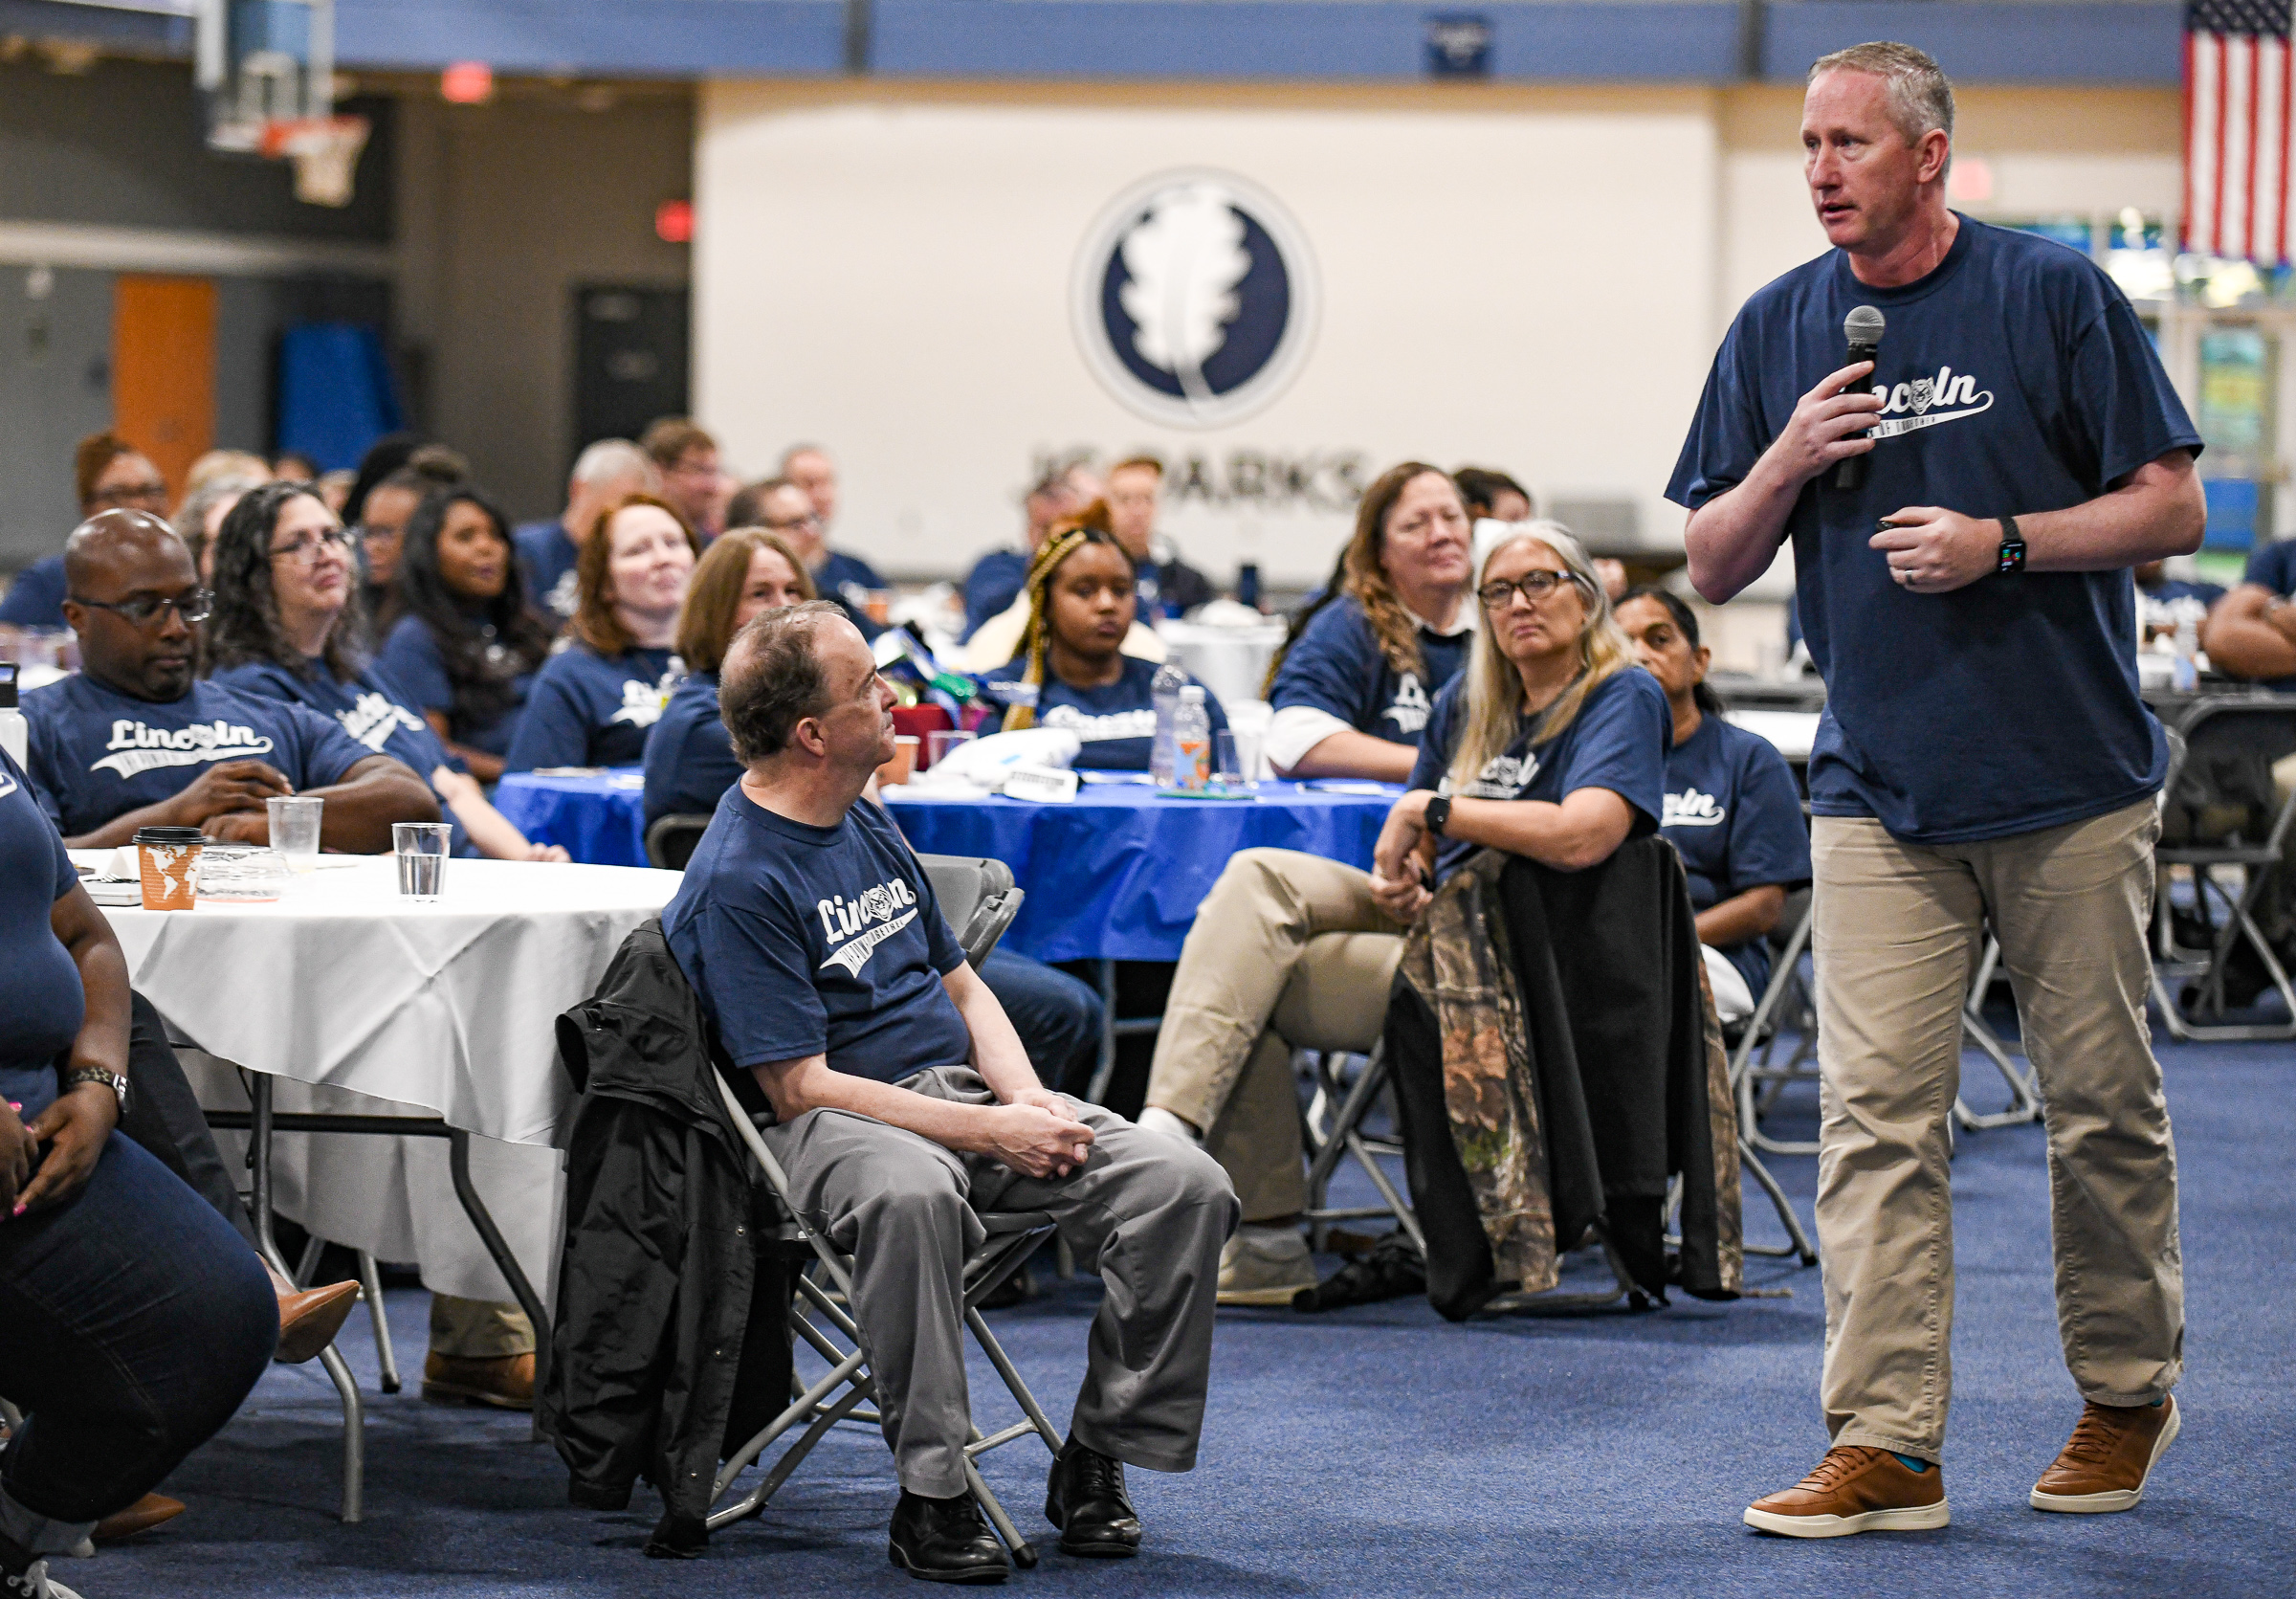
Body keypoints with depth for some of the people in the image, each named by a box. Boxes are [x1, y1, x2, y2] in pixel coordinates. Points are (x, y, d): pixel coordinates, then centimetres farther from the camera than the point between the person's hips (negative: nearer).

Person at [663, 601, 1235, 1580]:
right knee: (912, 1192, -43)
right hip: (838, 1120, -8)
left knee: (1186, 1187, -13)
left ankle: (1096, 1460, 0)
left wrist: (1025, 1098, 0)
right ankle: (931, 1492, -29)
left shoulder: (866, 825, 14)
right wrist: (988, 1134, -20)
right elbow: (801, 1088, -16)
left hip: (965, 1091, 8)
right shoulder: (737, 881, -13)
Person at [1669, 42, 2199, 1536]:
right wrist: (1784, 468, -9)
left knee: (2104, 1104, 6)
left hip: (2074, 786, -2)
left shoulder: (2055, 294, -2)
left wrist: (2004, 543, -15)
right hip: (1882, 789, 2)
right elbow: (1713, 568, 11)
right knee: (1876, 1116, -6)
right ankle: (1887, 1443, -6)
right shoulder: (1779, 329, 8)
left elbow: (2173, 510, -2)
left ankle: (2127, 1393, 24)